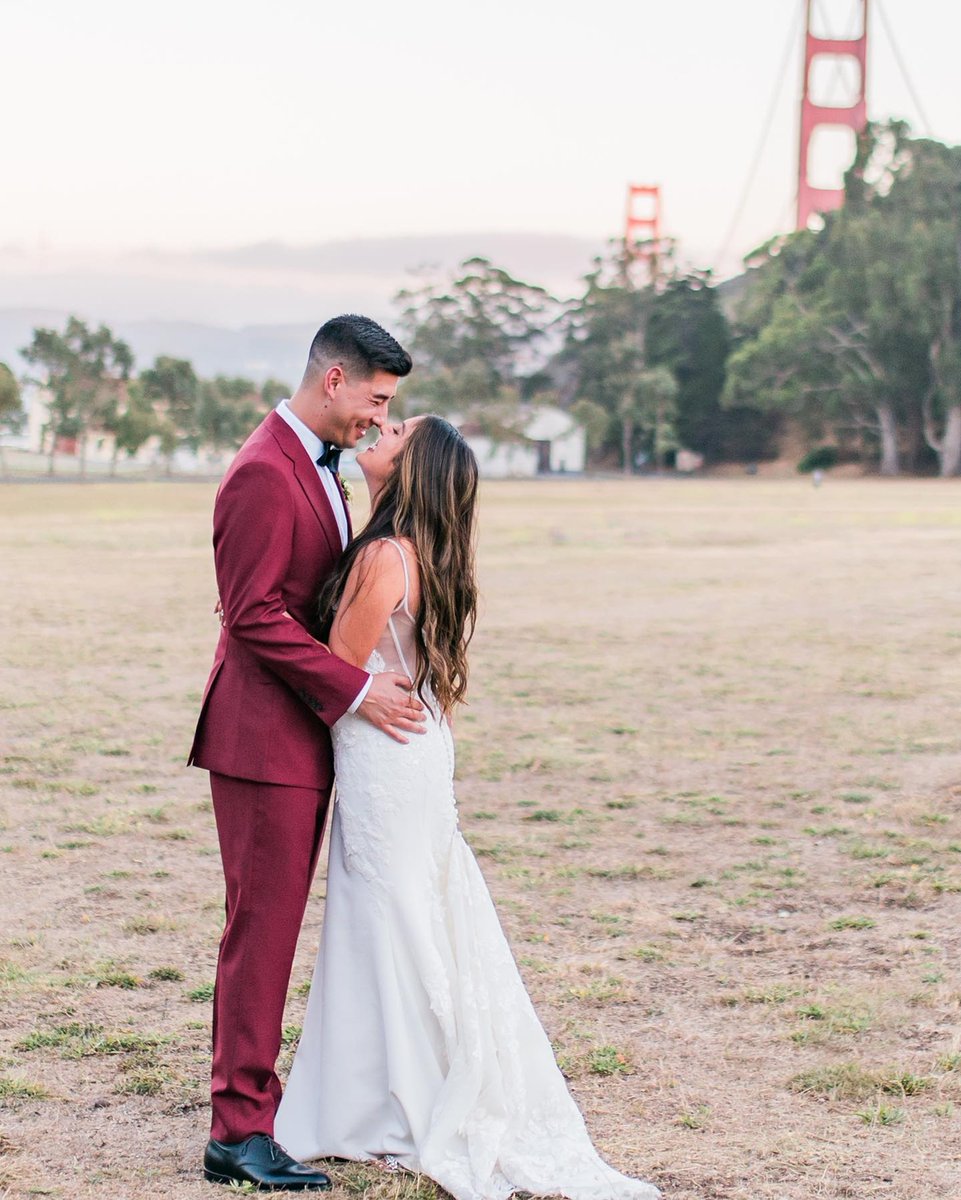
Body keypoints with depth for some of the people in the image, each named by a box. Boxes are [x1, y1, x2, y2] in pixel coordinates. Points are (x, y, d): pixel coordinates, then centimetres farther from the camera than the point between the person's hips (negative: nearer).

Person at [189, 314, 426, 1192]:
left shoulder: (318, 466, 16)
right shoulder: (264, 474, -17)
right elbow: (254, 616, -21)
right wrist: (355, 690, -20)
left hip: (304, 734, 10)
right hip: (265, 736, -10)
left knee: (271, 925, 11)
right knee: (262, 928, -7)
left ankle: (246, 1107, 17)